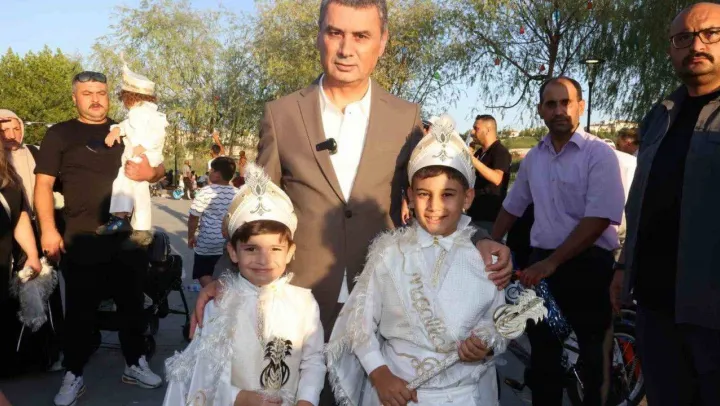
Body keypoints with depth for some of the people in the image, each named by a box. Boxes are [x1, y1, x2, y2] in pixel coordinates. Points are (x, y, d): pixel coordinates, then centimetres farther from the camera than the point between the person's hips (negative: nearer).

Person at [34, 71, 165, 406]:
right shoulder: (59, 134, 2)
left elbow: (160, 168, 13)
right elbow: (43, 183, -2)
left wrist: (150, 172, -11)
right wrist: (48, 229, -13)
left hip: (129, 236, 3)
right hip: (81, 240, -3)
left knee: (132, 304, 12)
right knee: (80, 310, 6)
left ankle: (135, 364, 27)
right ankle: (73, 376, 19)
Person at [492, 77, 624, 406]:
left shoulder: (599, 153, -10)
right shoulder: (533, 157, 7)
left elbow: (599, 219, -18)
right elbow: (512, 207, 18)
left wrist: (551, 263, -21)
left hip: (588, 265, -5)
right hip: (541, 262, 5)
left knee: (593, 353, 9)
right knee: (542, 350, 16)